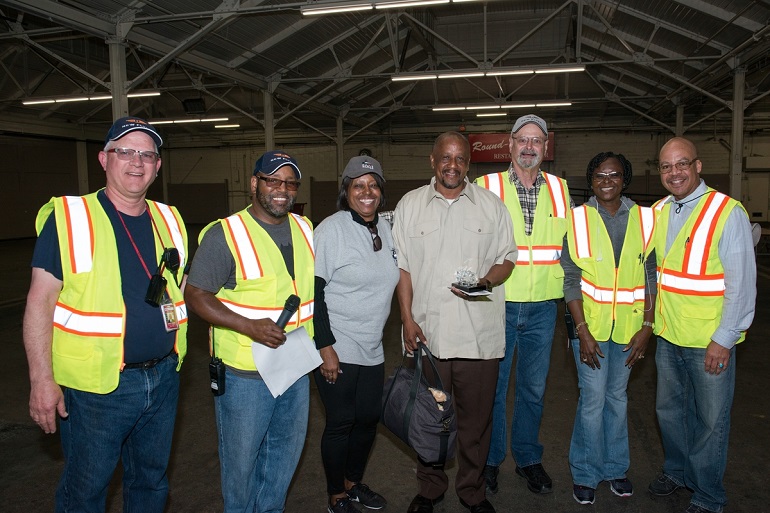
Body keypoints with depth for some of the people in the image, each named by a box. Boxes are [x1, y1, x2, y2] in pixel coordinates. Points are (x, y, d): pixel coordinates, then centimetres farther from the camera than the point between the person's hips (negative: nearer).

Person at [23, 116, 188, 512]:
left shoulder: (169, 220, 7)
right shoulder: (67, 217, -9)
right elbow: (40, 302, -10)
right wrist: (42, 379, -14)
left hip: (163, 378, 5)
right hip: (96, 386, -4)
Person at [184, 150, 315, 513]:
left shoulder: (305, 228, 6)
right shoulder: (224, 234, -13)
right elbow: (195, 295, -13)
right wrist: (249, 326, -25)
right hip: (245, 373, -6)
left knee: (287, 449, 21)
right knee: (242, 456, 11)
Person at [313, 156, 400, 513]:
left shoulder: (386, 229, 7)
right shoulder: (332, 229, -12)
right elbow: (314, 291, -15)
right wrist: (325, 347, -18)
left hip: (372, 349, 6)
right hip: (337, 349, -6)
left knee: (369, 419, 14)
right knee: (341, 423, 5)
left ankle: (354, 482, 38)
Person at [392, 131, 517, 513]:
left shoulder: (491, 205, 6)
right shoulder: (410, 205, 6)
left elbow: (507, 259, 8)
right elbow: (402, 267, 5)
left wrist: (486, 282, -13)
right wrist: (407, 319, -3)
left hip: (479, 334, 0)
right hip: (425, 332, 0)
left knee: (476, 419, 9)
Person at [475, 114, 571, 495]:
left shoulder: (560, 190, 8)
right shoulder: (486, 187, -2)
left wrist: (566, 284, 8)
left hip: (542, 306, 3)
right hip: (496, 304, -3)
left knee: (533, 388, 14)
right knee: (492, 386, 8)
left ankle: (528, 458, 33)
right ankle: (489, 459, 27)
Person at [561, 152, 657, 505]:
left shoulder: (644, 219, 4)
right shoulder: (577, 220, -3)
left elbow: (651, 277, 5)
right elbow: (571, 280, -5)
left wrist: (647, 327, -1)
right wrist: (582, 331, -11)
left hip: (629, 327, 3)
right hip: (590, 324, -2)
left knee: (617, 397, 14)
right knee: (593, 399, 1)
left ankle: (614, 467, 32)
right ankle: (585, 473, 20)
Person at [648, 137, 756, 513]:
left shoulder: (728, 212, -12)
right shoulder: (658, 212, 6)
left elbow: (742, 282, -14)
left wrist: (724, 339, -16)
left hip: (711, 342, -5)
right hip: (668, 336, 6)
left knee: (710, 419, 8)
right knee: (669, 410, 19)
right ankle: (677, 471, 42)